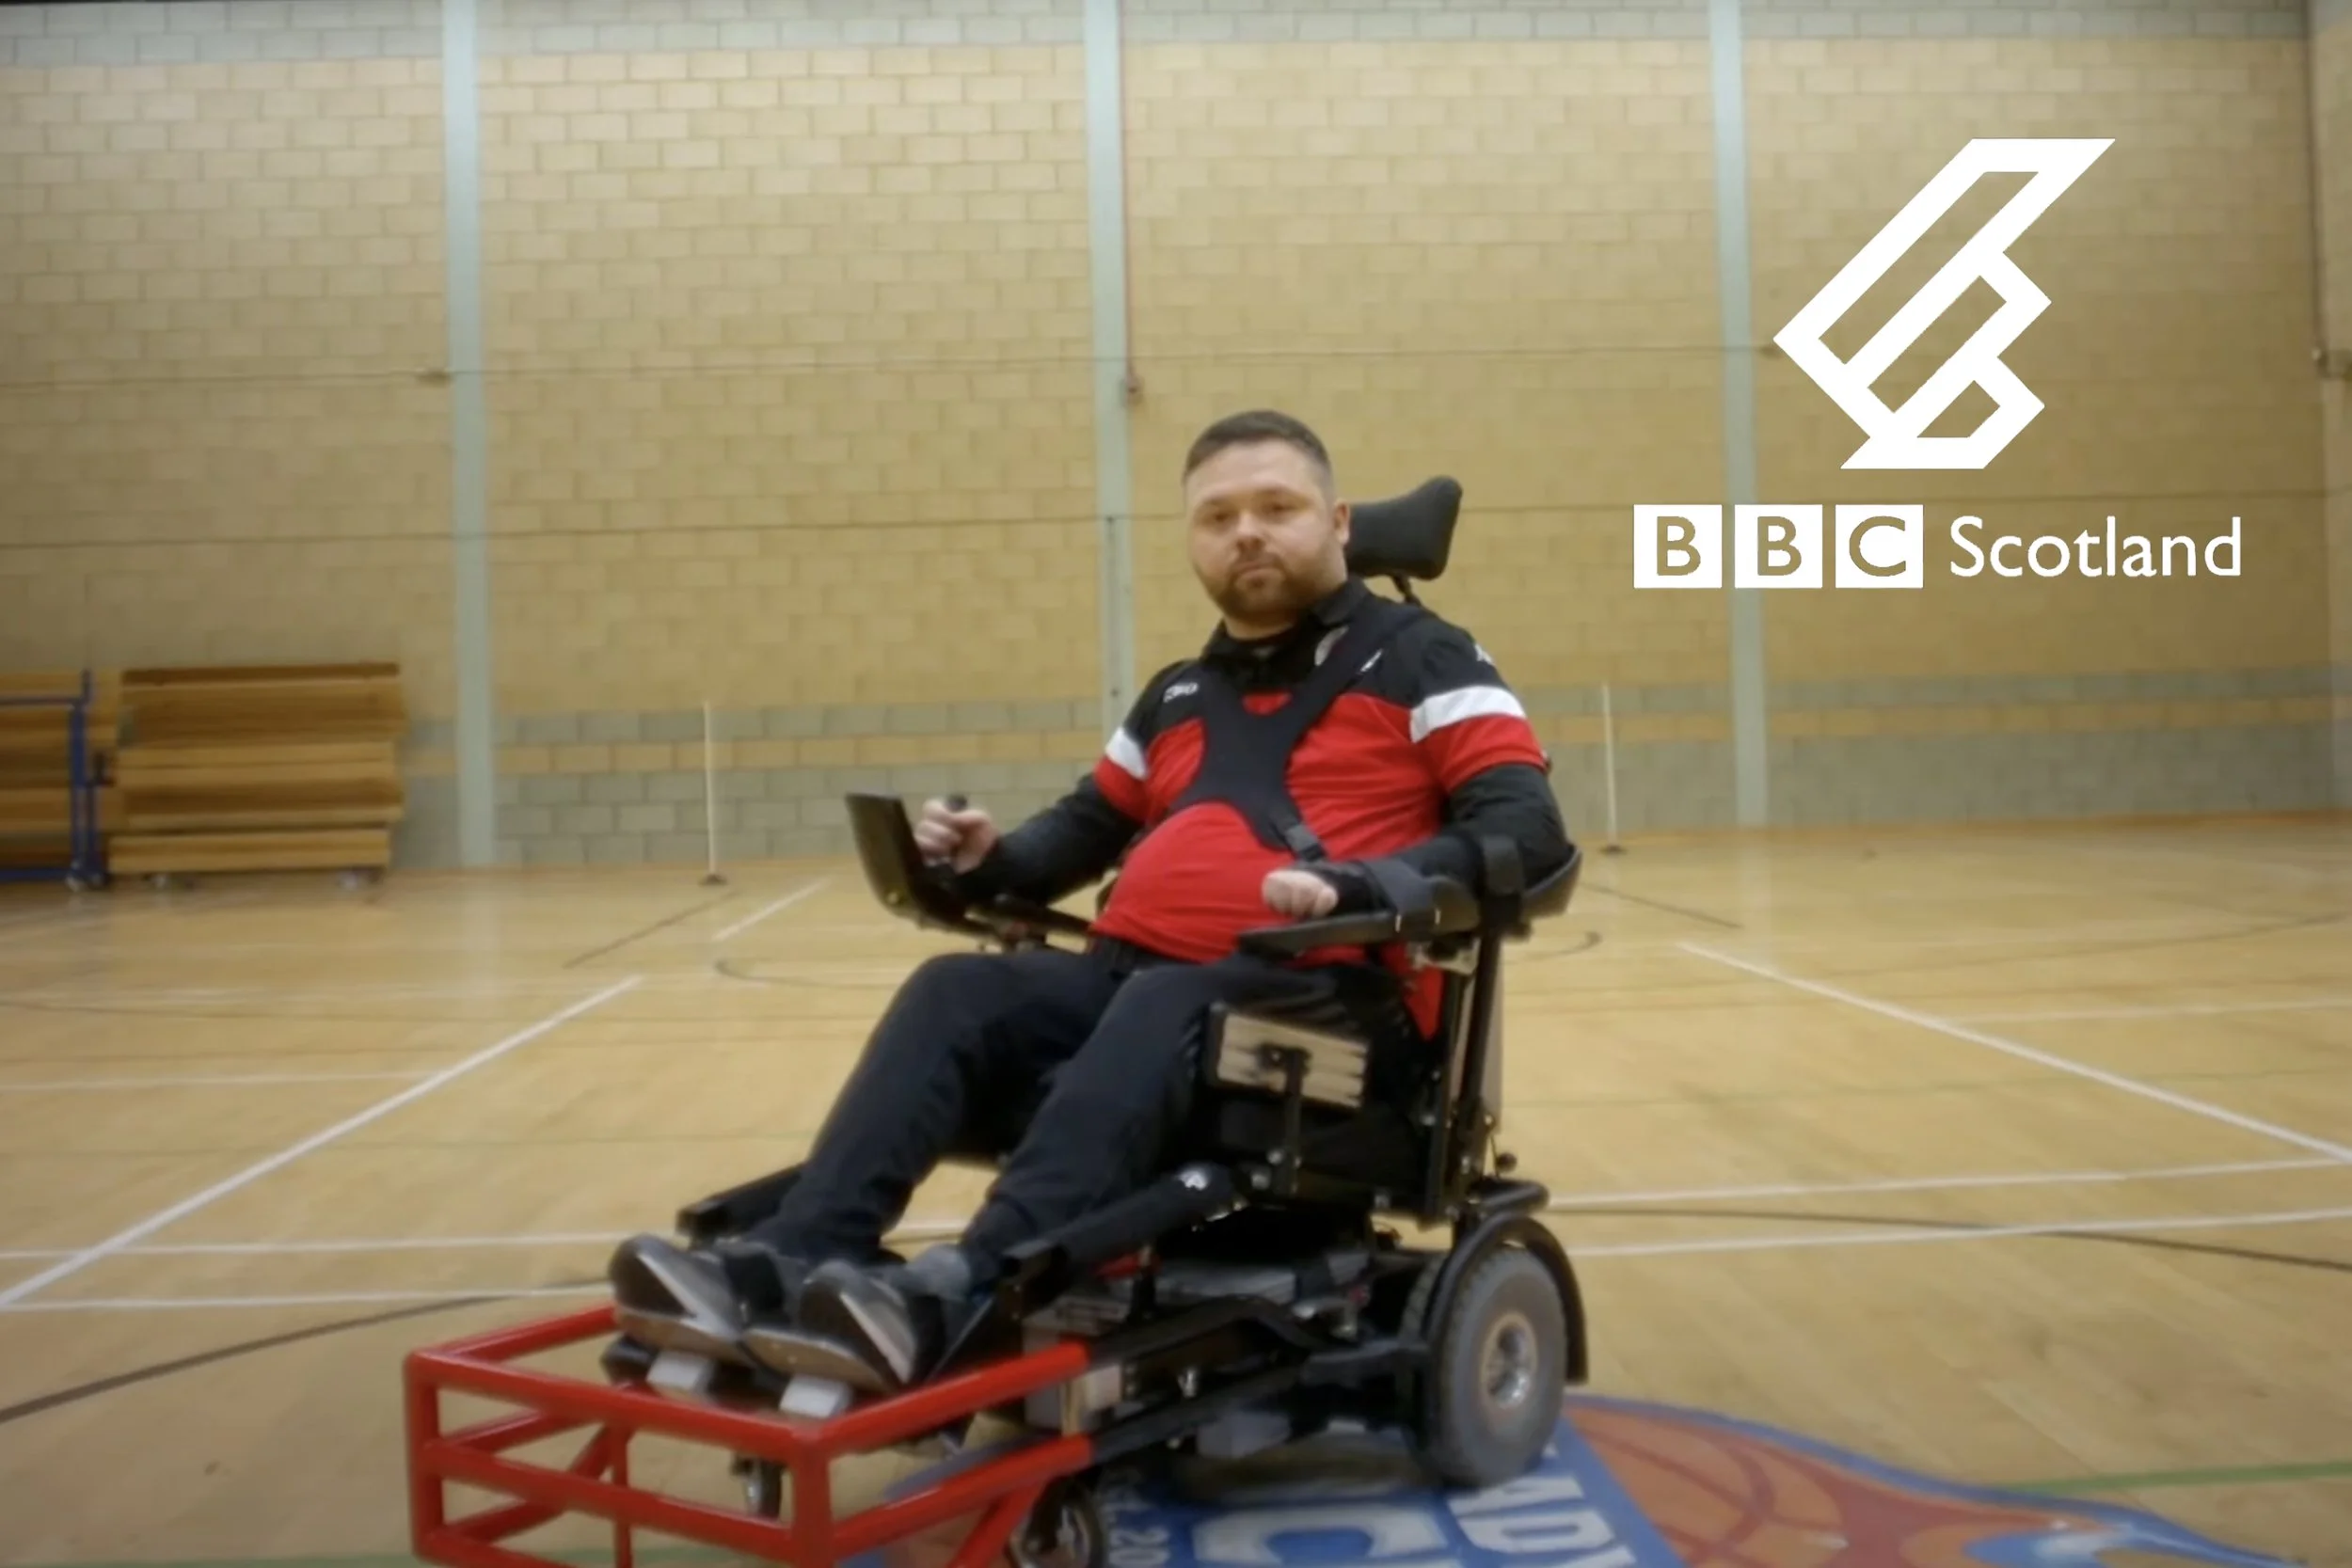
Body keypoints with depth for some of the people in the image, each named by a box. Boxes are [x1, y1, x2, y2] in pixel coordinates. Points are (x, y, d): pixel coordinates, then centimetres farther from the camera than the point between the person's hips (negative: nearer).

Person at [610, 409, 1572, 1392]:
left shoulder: (1422, 660, 6)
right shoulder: (1177, 698, 26)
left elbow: (1527, 826, -7)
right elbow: (1091, 823, 31)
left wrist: (1361, 886, -23)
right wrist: (991, 861, 7)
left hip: (1325, 995, -6)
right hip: (1136, 977, 6)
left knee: (1158, 1010, -36)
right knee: (958, 992, -19)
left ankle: (958, 1300, -51)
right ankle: (792, 1263, -33)